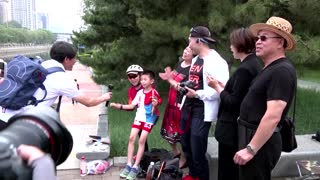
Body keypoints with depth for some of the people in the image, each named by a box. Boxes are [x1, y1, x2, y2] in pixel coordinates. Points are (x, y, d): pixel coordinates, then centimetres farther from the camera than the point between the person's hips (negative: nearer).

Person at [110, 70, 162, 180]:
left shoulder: (154, 93, -15)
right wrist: (119, 106, 0)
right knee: (131, 138, -4)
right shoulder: (140, 92, 1)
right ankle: (129, 165, 3)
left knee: (142, 140, -10)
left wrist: (155, 105, -38)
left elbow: (153, 111, -17)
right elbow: (132, 106, 8)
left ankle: (135, 167, -2)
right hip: (139, 117, 5)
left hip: (149, 119, -5)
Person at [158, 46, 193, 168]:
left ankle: (183, 159, 23)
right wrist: (169, 76, -1)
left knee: (182, 133, 4)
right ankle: (175, 152, 40)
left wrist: (169, 79, -20)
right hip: (172, 103, 9)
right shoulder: (180, 63, 7)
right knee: (168, 130, 20)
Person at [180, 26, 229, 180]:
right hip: (188, 108, 10)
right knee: (186, 146, 22)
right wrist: (185, 88, 7)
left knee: (198, 152, -2)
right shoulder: (195, 59, 14)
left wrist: (197, 94, -22)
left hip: (202, 111, -9)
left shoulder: (216, 62, -16)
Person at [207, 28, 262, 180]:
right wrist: (222, 86, 6)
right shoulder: (253, 64, 8)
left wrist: (217, 87, -11)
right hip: (240, 127, 10)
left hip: (232, 129, -10)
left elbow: (233, 102, -23)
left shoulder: (244, 69, -22)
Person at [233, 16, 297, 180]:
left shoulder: (281, 71, -21)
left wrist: (250, 149, -26)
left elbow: (273, 116, -27)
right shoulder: (271, 68, 13)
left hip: (260, 142, -10)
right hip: (254, 136, 10)